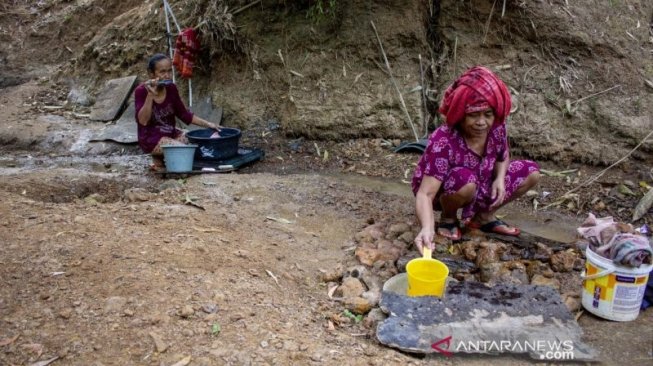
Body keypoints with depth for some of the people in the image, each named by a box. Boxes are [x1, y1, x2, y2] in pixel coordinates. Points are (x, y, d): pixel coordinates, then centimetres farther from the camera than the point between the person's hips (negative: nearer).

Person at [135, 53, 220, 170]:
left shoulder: (171, 88, 0)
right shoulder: (141, 91, -15)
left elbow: (183, 114, 9)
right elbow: (143, 121, -25)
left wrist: (207, 124, 0)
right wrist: (150, 95, -33)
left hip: (171, 134, 7)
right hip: (151, 138, -7)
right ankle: (159, 159, 3)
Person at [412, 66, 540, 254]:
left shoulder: (496, 128, -18)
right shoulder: (443, 142, -36)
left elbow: (503, 157, 5)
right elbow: (425, 194, -42)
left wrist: (500, 178, -17)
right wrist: (427, 228, -60)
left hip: (479, 185, 6)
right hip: (441, 191, -6)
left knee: (531, 172, -5)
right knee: (465, 179, -39)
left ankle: (483, 217, 8)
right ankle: (448, 218, -6)